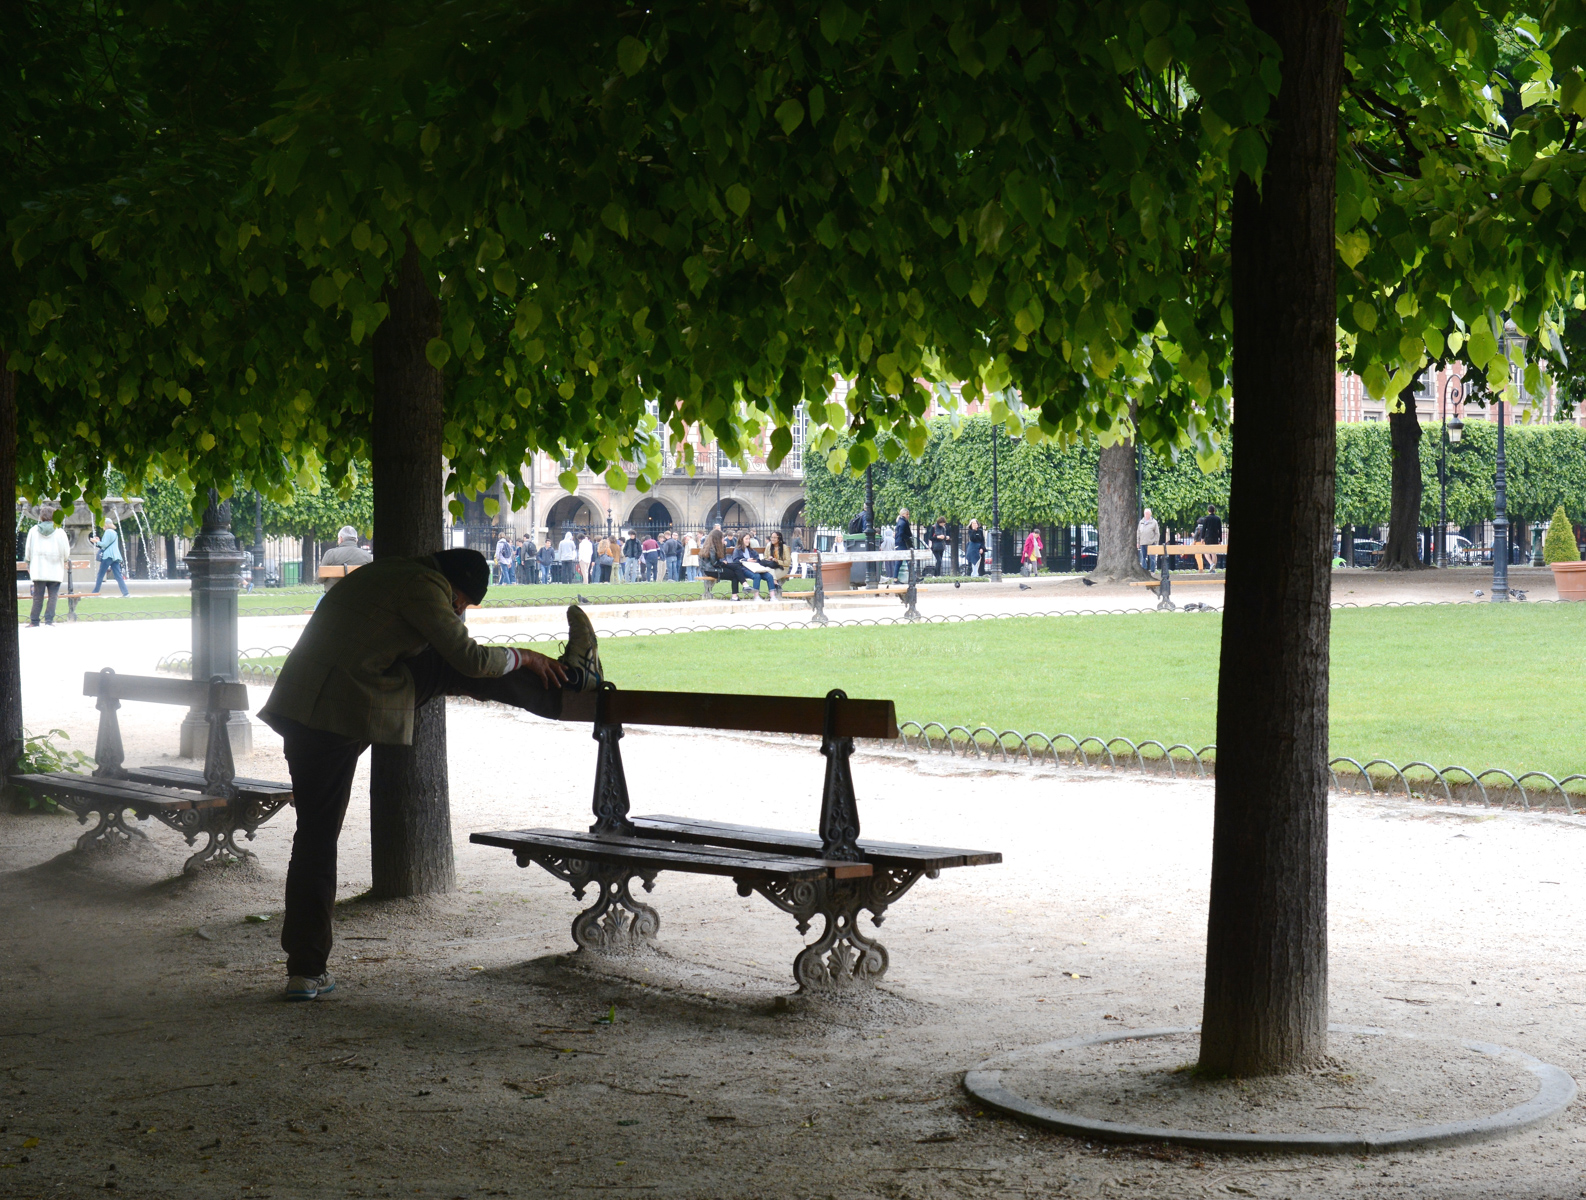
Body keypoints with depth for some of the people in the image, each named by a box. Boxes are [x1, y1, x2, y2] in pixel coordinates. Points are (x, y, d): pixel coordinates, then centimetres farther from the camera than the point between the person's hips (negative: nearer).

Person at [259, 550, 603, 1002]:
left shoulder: (386, 573, 24)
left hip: (300, 710, 8)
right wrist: (523, 658, 12)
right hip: (346, 714, -8)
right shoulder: (423, 586, -4)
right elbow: (468, 657, -5)